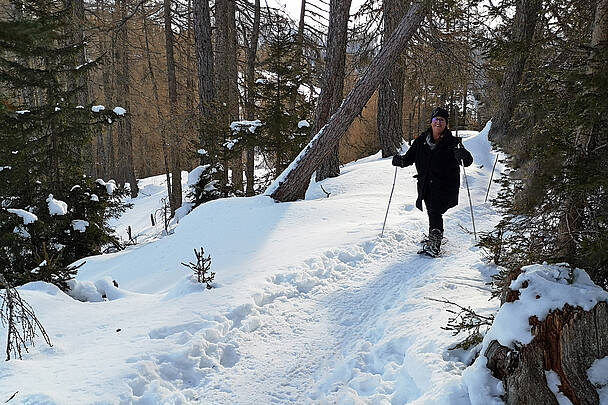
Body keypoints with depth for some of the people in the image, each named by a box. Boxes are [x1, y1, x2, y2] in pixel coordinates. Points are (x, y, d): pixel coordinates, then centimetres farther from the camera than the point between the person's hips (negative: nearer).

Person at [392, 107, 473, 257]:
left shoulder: (452, 142, -2)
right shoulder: (421, 141, 8)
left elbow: (468, 161, -6)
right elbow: (410, 157, 16)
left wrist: (463, 155, -30)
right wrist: (401, 160, -7)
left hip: (445, 184, -5)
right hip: (426, 185, 5)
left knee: (435, 211, -21)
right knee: (432, 213, 15)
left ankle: (434, 244, -26)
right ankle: (436, 237, 38)